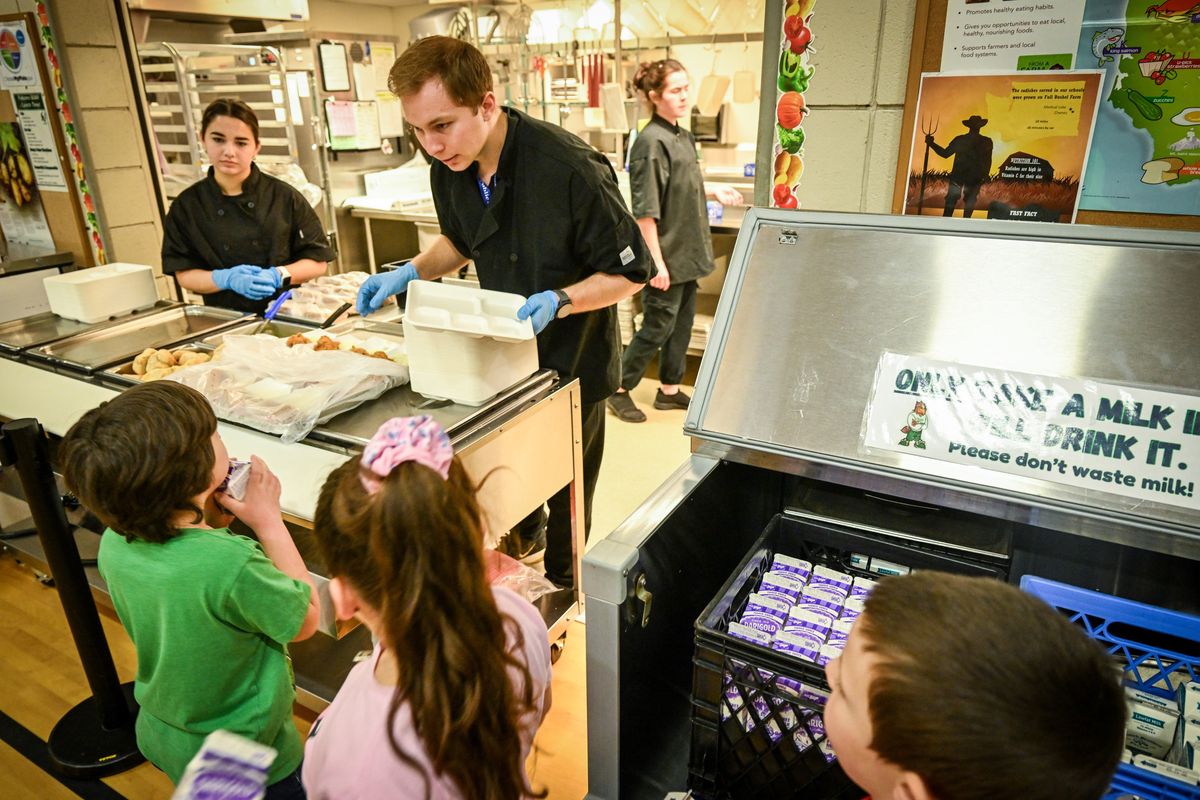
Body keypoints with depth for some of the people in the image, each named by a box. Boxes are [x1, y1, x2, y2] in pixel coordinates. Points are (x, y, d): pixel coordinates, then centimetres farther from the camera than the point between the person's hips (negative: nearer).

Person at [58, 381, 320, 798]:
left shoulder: (113, 545, -17)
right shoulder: (232, 564, -39)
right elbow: (306, 619, -20)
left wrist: (217, 522, -10)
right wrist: (269, 520, -19)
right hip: (247, 760, -6)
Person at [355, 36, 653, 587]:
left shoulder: (569, 168, -30)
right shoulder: (449, 167, -9)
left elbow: (630, 273, -21)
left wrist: (558, 301, -35)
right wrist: (411, 272, -5)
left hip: (572, 361, -5)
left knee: (566, 495, 11)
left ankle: (559, 590, 38)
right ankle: (523, 531, 56)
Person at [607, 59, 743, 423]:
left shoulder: (684, 137, 9)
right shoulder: (651, 142, -18)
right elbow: (645, 211, -21)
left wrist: (714, 190, 11)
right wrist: (656, 262, -22)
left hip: (688, 253, 9)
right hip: (666, 255, -9)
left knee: (682, 323, 16)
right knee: (657, 326, 1)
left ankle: (669, 389, 30)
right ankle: (619, 391, 17)